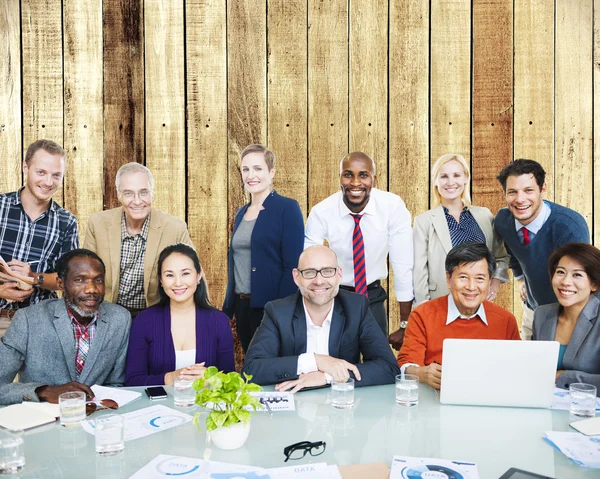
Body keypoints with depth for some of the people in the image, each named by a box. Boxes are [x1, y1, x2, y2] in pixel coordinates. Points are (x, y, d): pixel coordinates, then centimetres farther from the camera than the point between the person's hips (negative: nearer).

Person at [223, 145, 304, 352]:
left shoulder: (287, 208, -9)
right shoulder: (241, 213, 12)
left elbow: (293, 265, -15)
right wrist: (228, 306, 14)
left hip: (270, 307, -7)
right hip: (241, 305, 7)